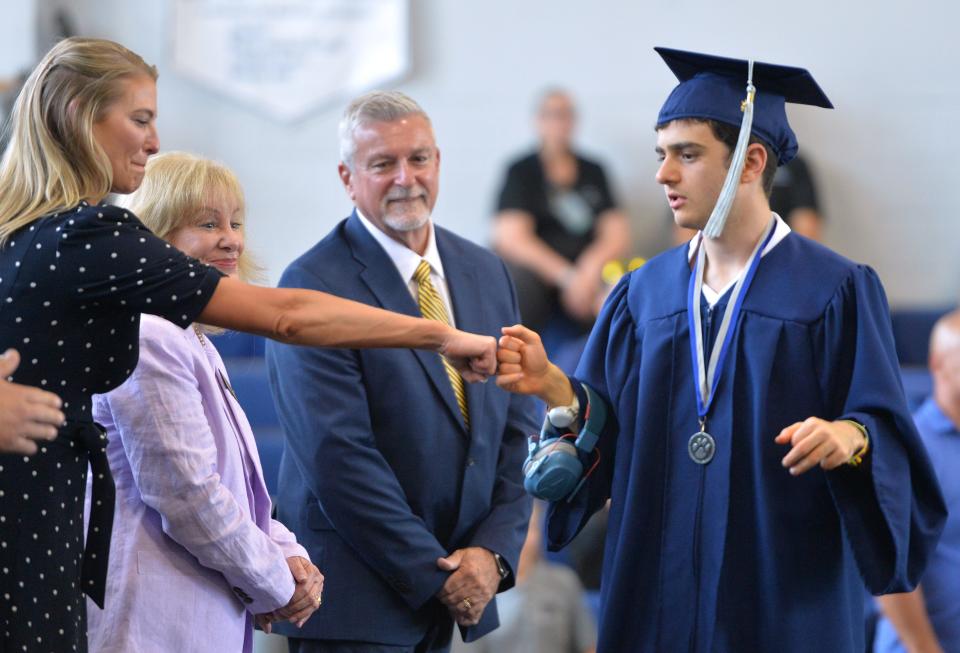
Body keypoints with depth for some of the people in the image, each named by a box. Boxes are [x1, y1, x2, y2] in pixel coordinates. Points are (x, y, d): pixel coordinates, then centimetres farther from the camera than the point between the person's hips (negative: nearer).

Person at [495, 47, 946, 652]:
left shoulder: (836, 291, -6)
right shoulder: (647, 291, 8)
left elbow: (885, 428, -9)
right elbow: (609, 428, 4)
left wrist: (851, 436, -30)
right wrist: (554, 386, -14)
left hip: (784, 596, -4)